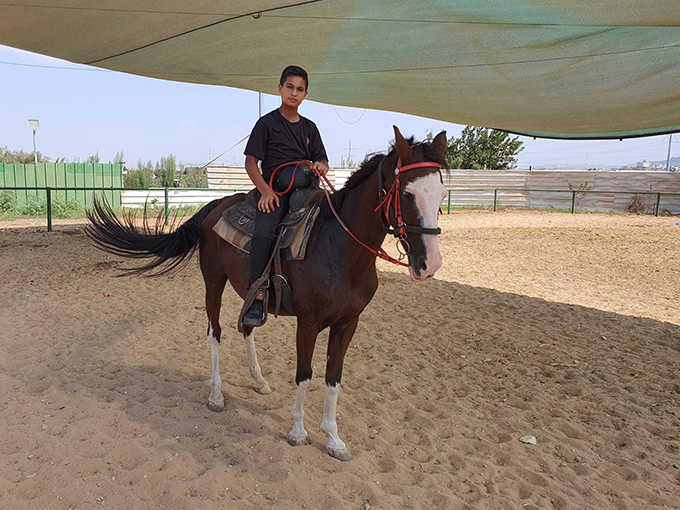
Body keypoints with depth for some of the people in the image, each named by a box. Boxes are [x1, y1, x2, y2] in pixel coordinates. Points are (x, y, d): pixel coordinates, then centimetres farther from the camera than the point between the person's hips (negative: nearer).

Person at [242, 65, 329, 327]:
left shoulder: (309, 127, 18)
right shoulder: (267, 123, 4)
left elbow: (323, 161, 19)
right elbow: (251, 162, 1)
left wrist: (320, 166, -8)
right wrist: (266, 191, -13)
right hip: (275, 192, -5)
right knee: (263, 233, -31)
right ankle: (257, 298, -28)